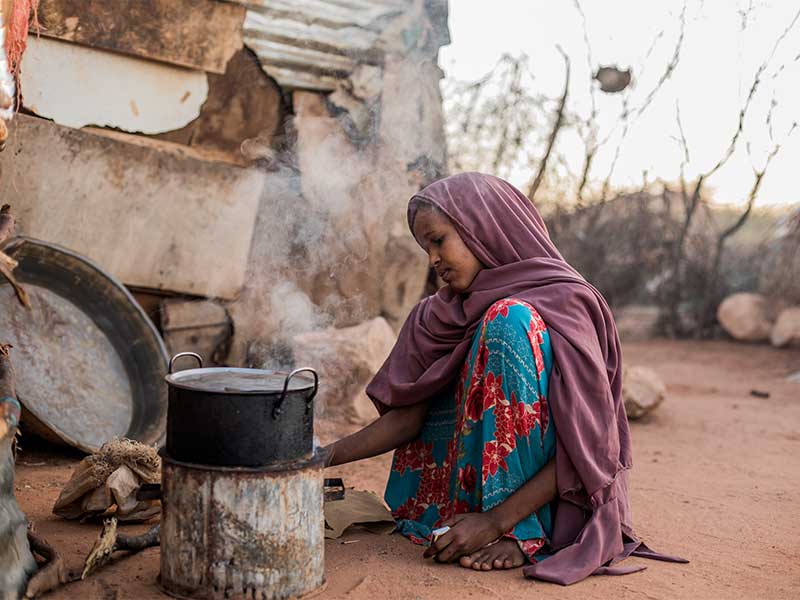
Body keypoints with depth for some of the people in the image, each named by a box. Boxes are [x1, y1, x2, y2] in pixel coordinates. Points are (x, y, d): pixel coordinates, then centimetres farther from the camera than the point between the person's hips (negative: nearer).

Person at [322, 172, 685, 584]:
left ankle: (521, 535, -22)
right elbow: (409, 419, 1)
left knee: (507, 319, -23)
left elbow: (586, 445, -20)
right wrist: (326, 457, -10)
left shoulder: (564, 303, -15)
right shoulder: (439, 316, 4)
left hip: (564, 501, -6)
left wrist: (497, 522, -26)